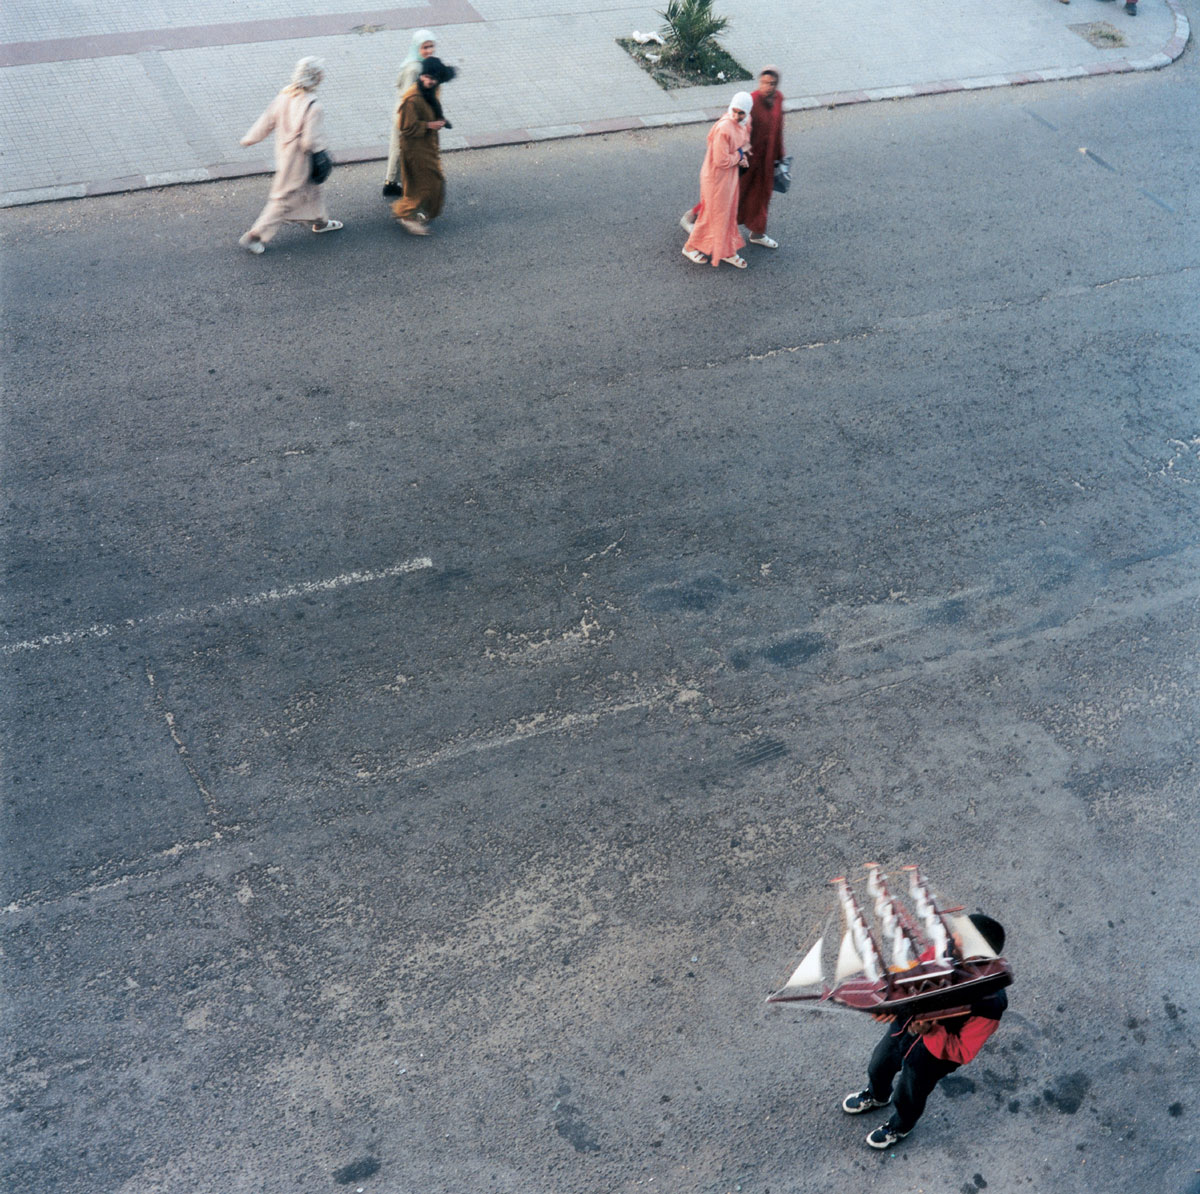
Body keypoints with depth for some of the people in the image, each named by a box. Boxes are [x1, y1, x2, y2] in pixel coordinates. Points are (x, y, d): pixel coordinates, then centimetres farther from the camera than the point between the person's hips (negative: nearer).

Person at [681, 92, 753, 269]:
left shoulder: (744, 123, -4)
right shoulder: (724, 128, -32)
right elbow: (721, 161, -29)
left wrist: (740, 155, -4)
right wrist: (740, 154, -14)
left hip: (731, 175, 9)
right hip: (717, 176, -9)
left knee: (729, 213, 19)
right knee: (713, 214, 8)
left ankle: (727, 252, 35)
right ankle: (691, 247, 28)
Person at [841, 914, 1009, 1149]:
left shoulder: (990, 1004, -39)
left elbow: (962, 1052, -28)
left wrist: (932, 1031, -43)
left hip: (933, 1054, -4)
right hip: (904, 1024, 4)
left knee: (908, 1098, 26)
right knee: (879, 1067, 33)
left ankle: (901, 1126, 61)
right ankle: (878, 1095, 68)